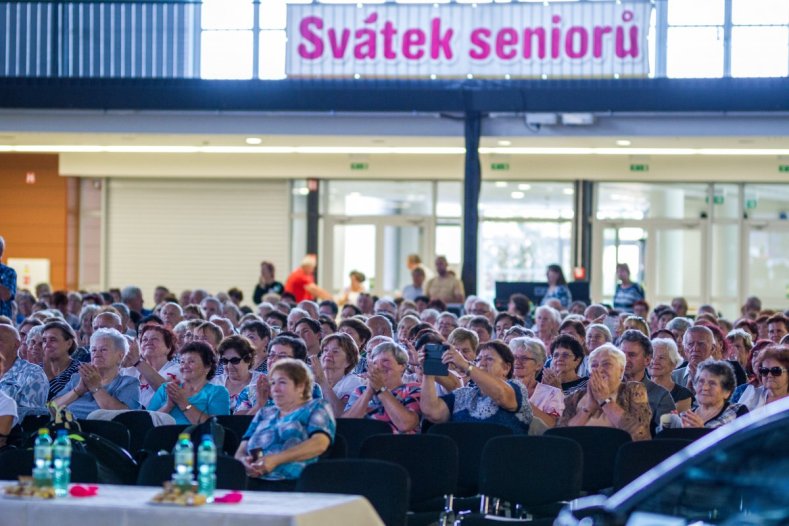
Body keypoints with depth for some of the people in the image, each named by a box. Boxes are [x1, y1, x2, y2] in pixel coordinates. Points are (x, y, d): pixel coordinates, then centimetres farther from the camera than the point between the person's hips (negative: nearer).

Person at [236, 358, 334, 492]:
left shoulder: (316, 407, 12)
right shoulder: (265, 414, 28)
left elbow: (320, 443, -7)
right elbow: (242, 450, 20)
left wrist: (276, 459, -17)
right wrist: (243, 461, -7)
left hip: (291, 485, -5)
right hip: (253, 484, 5)